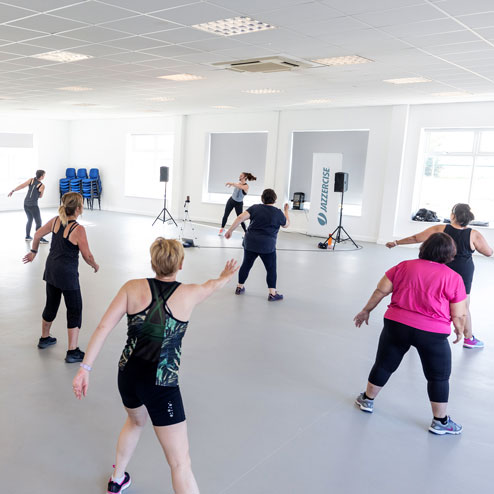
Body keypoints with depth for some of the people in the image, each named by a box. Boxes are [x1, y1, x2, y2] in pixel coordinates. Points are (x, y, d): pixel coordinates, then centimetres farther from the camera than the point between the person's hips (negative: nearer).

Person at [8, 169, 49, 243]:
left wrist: (12, 191, 2)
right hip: (33, 206, -6)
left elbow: (21, 186, -5)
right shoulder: (42, 186, -11)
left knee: (30, 219, 23)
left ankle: (27, 236, 30)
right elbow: (40, 196, 3)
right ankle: (40, 239, 3)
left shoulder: (31, 180, 0)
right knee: (38, 222, 3)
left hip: (26, 204, 6)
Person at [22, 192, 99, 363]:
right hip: (67, 274, -7)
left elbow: (37, 234, 12)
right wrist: (95, 265, 6)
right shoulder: (78, 229, -21)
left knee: (51, 305, 25)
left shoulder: (56, 220, -1)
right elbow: (87, 256, -14)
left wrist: (33, 251, 28)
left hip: (51, 270, 7)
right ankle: (72, 352, 7)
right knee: (74, 311, 4)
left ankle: (44, 338, 44)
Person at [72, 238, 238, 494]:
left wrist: (85, 367, -4)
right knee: (180, 462, 4)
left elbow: (104, 327, -8)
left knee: (135, 421, 37)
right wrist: (225, 276, 41)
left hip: (128, 374, 5)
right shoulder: (189, 294, -3)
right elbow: (212, 285, 19)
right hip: (161, 385, -4)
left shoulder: (133, 288, -2)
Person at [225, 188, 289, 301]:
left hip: (250, 242, 3)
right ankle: (272, 293, 8)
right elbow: (286, 224, 15)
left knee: (246, 264, 16)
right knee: (271, 268, 8)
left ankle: (240, 287, 27)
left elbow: (240, 218, -8)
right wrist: (286, 211, 30)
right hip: (267, 246, -3)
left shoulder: (255, 208, 1)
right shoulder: (278, 213, -2)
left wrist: (230, 231, -3)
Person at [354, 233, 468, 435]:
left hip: (396, 325, 3)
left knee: (384, 365, 18)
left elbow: (380, 291, 2)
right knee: (439, 377, 15)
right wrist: (460, 330, 16)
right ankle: (440, 421, 25)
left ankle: (367, 400, 34)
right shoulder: (454, 278, -5)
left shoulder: (404, 267, 1)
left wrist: (366, 311, 14)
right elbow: (459, 315, -4)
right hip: (433, 334, -2)